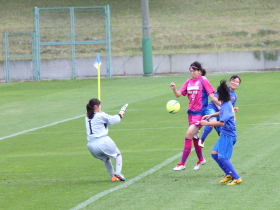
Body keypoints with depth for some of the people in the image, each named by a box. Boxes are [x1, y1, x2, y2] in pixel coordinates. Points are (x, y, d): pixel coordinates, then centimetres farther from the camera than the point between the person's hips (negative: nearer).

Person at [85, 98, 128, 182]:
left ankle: (112, 176, 20)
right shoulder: (101, 116, -5)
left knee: (106, 159, 29)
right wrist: (120, 114, 22)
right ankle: (118, 172, -6)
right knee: (117, 154, 15)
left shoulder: (87, 117, 15)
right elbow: (113, 119, 3)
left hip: (91, 146, 6)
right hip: (103, 142, -6)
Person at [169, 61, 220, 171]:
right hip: (191, 112, 7)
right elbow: (179, 94, 1)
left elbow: (212, 96, -8)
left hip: (200, 113, -7)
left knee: (188, 135, -12)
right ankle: (201, 159, 37)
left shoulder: (203, 81, -9)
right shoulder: (188, 82, 8)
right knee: (194, 136, 18)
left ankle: (182, 163, -9)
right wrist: (174, 89, -20)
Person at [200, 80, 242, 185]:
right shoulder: (227, 104, 9)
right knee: (214, 153, 12)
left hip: (228, 136, -10)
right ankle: (229, 174, 17)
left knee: (222, 158, -10)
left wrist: (207, 123, -22)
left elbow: (222, 122, -28)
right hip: (225, 134, 10)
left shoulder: (226, 106, -21)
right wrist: (211, 115, 21)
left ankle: (237, 178, -6)